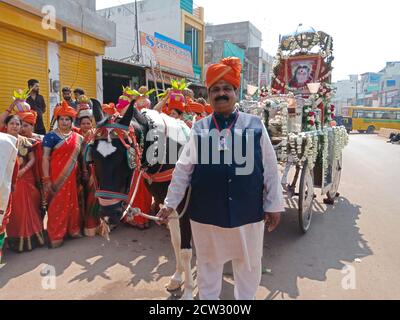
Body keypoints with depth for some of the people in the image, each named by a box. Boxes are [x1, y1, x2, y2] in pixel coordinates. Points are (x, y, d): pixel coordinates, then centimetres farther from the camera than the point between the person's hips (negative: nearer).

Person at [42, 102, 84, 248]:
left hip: (71, 176, 5)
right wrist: (46, 179, -16)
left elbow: (79, 156, 17)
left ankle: (72, 229, 28)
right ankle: (55, 236, 12)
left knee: (72, 202, 13)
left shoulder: (77, 137, 10)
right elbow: (45, 158, -10)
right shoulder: (51, 136, -5)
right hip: (56, 176, -5)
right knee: (57, 204, 1)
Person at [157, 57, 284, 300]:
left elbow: (270, 168, 1)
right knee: (208, 264, 20)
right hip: (206, 211, 0)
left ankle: (246, 298, 45)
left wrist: (274, 205, 2)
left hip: (248, 211, 0)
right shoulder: (199, 129, -1)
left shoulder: (255, 125, -2)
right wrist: (171, 203, 1)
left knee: (249, 265, 19)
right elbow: (184, 168, 1)